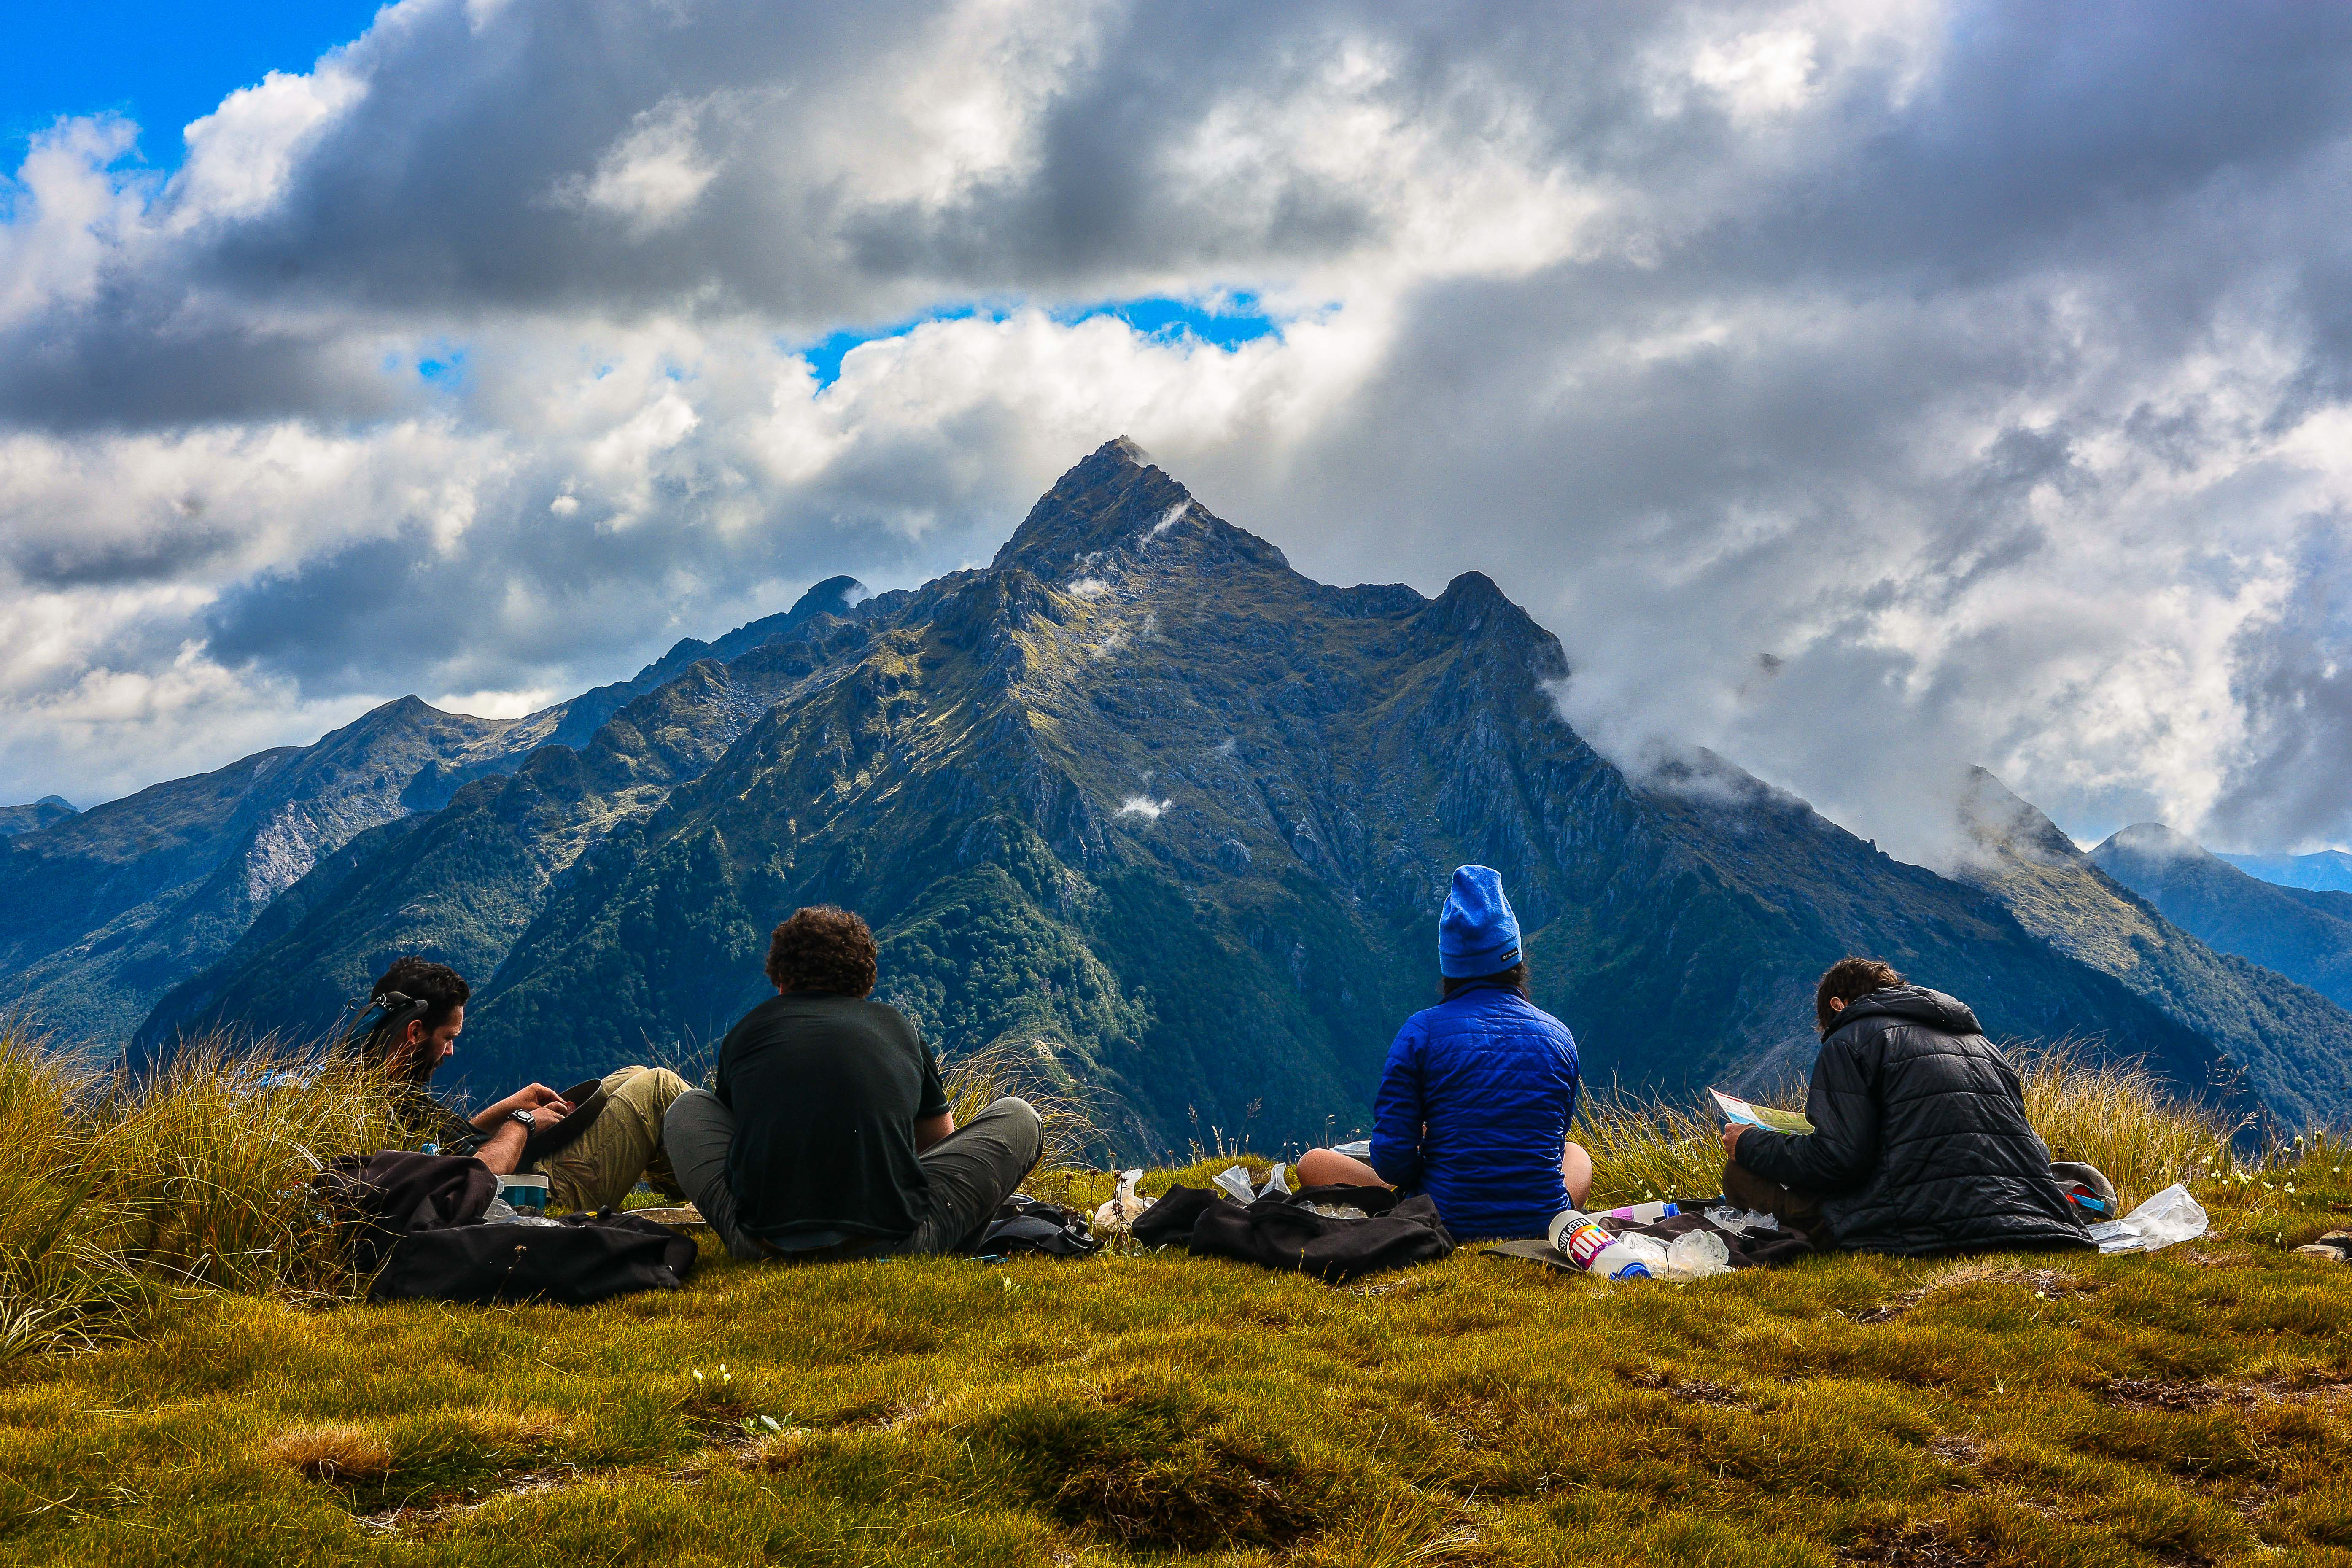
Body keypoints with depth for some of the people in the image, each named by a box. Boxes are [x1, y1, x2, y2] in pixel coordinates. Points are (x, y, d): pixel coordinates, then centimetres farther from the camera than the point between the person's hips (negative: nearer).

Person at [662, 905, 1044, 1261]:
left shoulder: (747, 1031, 21)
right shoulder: (899, 1028, 22)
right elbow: (940, 1142, 39)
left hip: (763, 1245, 1)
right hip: (889, 1244, -1)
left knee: (688, 1108, 32)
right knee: (1017, 1117, 22)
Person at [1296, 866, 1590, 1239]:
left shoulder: (1423, 1029, -10)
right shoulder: (1559, 1035, 1)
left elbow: (1392, 1161, -12)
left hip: (1451, 1221, -3)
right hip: (1544, 1220, 3)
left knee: (1313, 1163, 14)